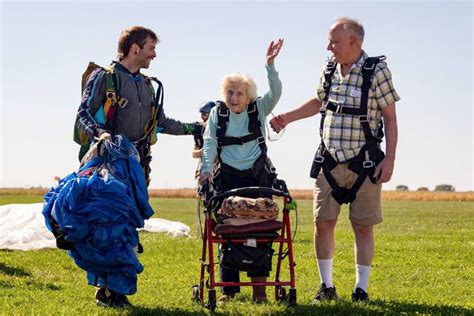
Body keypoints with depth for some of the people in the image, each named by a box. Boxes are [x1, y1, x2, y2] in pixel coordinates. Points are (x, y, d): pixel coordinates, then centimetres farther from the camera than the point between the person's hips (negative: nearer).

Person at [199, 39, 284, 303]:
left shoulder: (258, 109, 2)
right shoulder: (218, 113, 4)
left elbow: (276, 93, -14)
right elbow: (210, 142, -2)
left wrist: (270, 65, -26)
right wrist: (207, 169, -17)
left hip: (258, 176, -1)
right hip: (227, 177, 1)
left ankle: (259, 285, -2)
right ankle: (229, 287, 6)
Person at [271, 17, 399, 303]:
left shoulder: (377, 71, -10)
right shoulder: (329, 70, 4)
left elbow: (390, 119, -8)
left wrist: (389, 159, -13)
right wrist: (288, 117, 19)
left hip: (364, 163, -4)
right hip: (329, 162, 4)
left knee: (363, 226, 1)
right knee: (323, 224, 2)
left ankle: (361, 289, 10)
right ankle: (327, 287, 14)